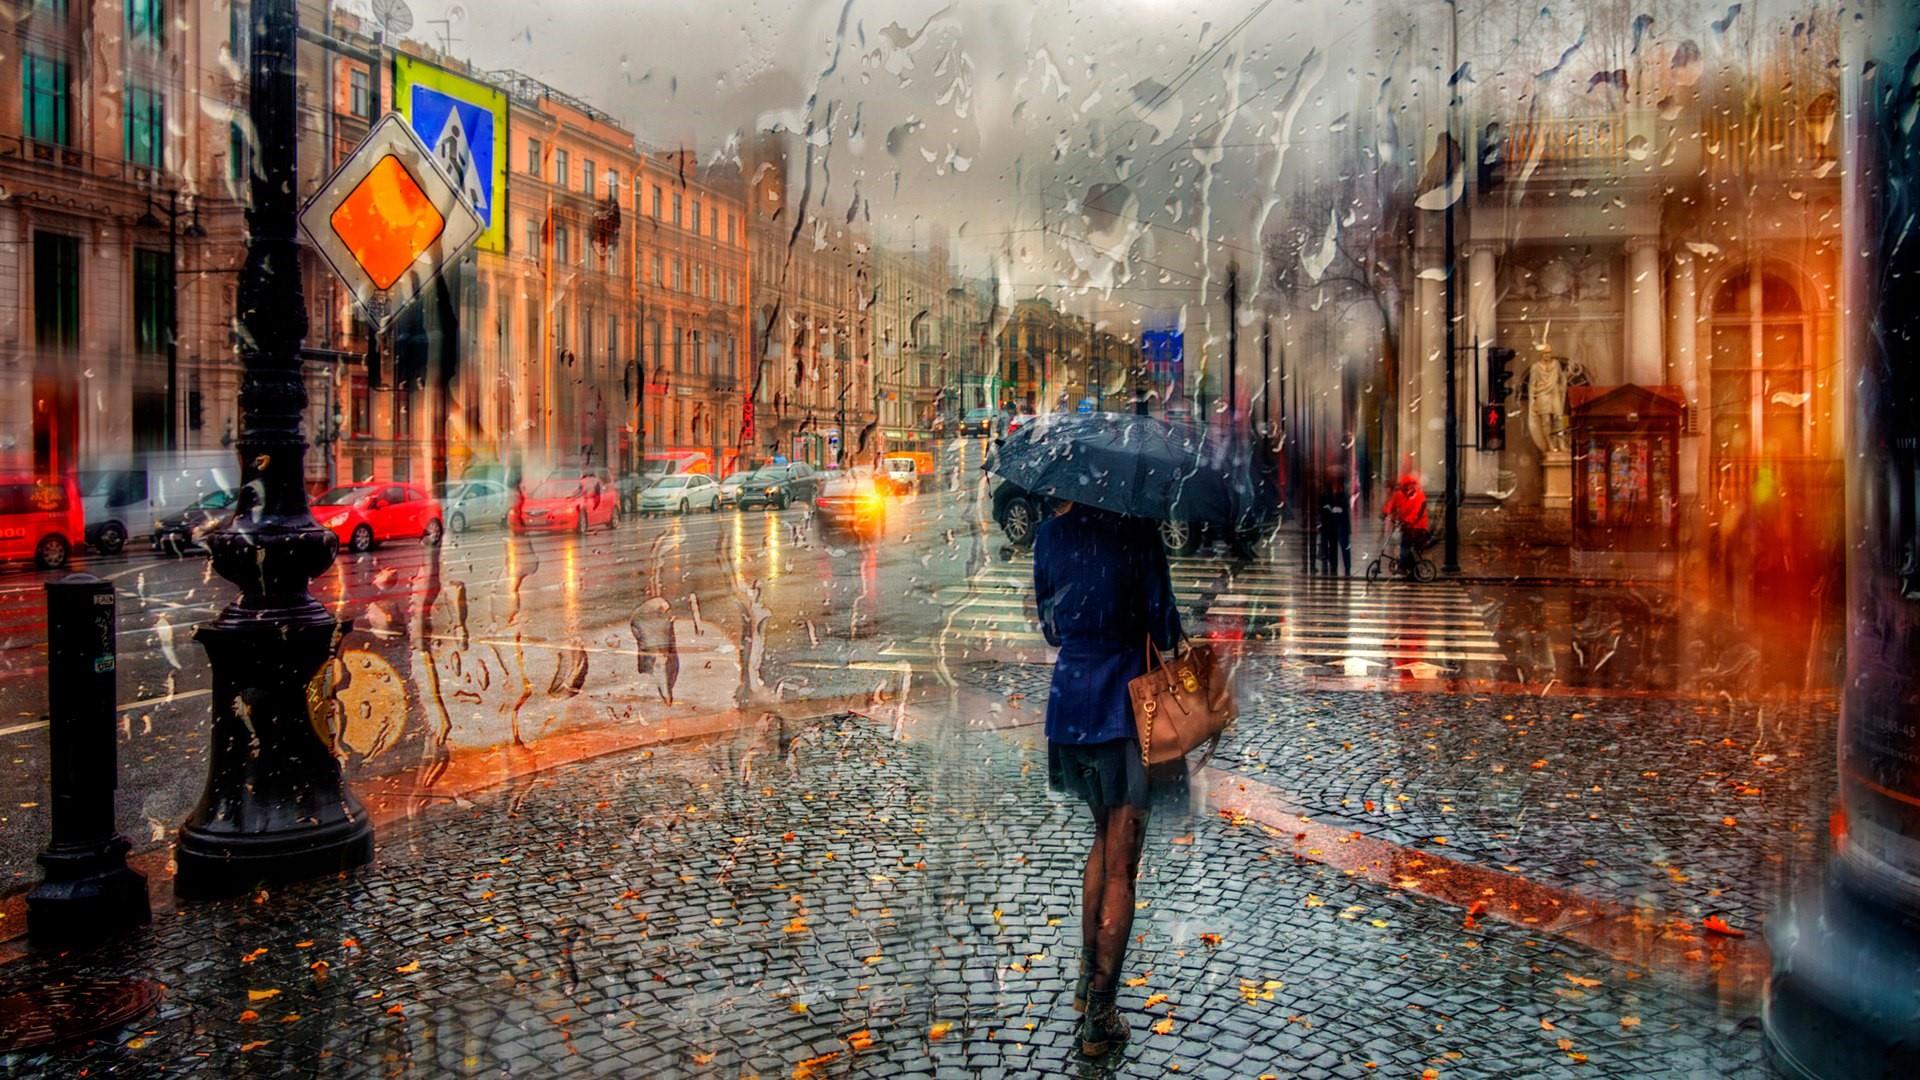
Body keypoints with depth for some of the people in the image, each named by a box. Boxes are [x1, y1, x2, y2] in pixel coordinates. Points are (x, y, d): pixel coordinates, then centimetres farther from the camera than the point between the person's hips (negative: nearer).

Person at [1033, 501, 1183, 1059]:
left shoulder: (1050, 533, 4)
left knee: (1105, 834, 26)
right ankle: (1099, 1018, 8)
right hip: (1123, 705, -5)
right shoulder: (1136, 531, -11)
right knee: (1120, 867, 3)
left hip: (1067, 705, 5)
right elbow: (1164, 629, -8)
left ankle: (1088, 980, 32)